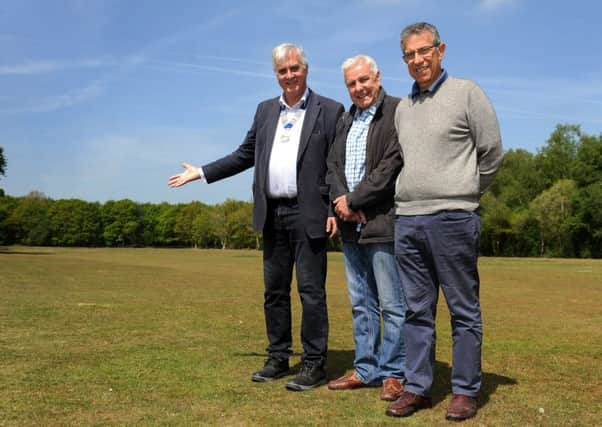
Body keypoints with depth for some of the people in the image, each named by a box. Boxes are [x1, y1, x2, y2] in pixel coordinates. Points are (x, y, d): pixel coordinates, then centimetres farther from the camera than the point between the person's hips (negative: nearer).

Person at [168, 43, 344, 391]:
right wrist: (201, 172, 18)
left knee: (311, 290, -3)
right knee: (274, 290, 11)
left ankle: (315, 365, 7)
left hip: (308, 214, -5)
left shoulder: (329, 110, 0)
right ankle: (278, 358, 22)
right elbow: (245, 155, 20)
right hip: (272, 215, 6)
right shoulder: (265, 111, 16)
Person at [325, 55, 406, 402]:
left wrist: (353, 200, -12)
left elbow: (392, 165, -16)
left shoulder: (398, 112, -7)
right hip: (351, 226, 8)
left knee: (393, 305, -1)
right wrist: (342, 201, -5)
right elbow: (333, 165, 14)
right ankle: (366, 369, 24)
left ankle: (394, 373, 10)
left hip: (383, 223, -8)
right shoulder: (345, 121, 18)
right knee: (361, 304, 14)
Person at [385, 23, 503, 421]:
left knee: (464, 310, 3)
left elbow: (492, 152, 0)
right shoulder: (403, 107, 15)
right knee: (417, 311, 9)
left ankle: (466, 391, 12)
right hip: (407, 219, 5)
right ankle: (417, 388, 17)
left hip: (453, 219, -5)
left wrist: (463, 193, 8)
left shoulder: (467, 92, -1)